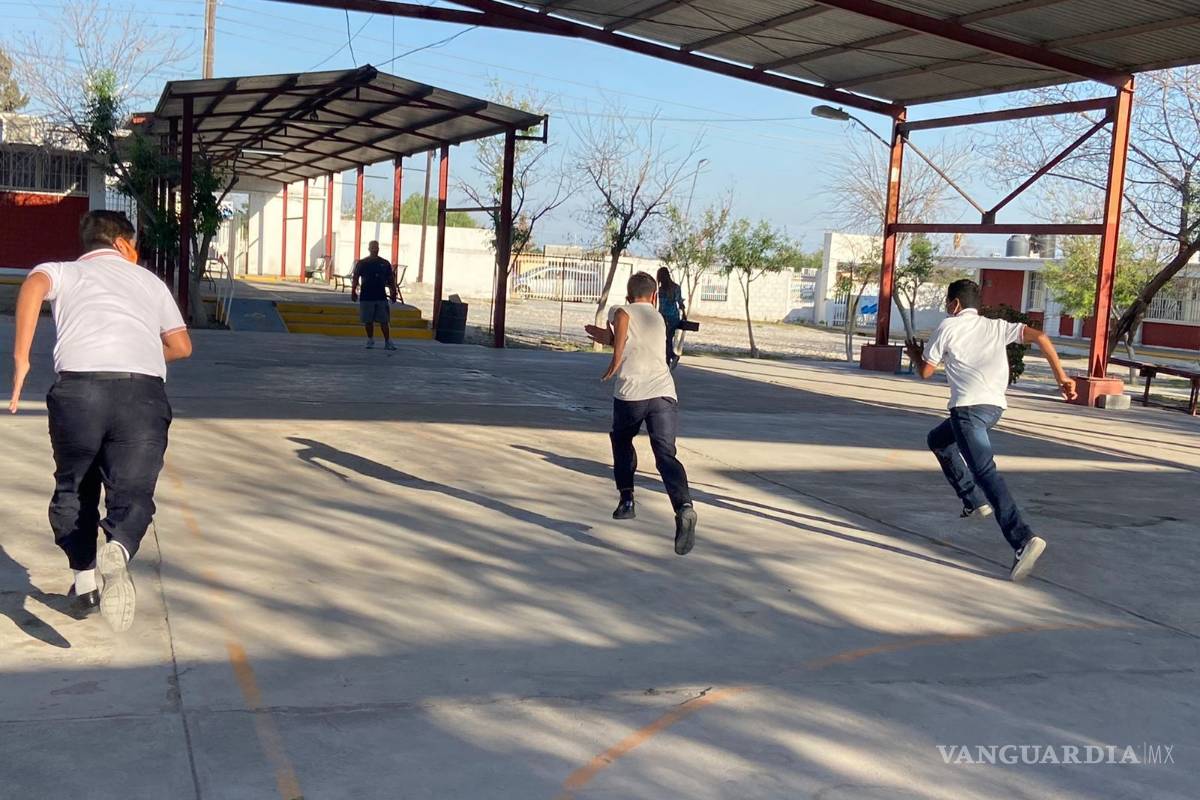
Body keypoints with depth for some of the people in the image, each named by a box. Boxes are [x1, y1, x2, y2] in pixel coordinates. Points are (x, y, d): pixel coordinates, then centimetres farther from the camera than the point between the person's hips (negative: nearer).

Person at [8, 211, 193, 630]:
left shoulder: (65, 270, 22)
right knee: (132, 494, 2)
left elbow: (34, 285, -3)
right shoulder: (149, 280, 29)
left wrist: (20, 357, -4)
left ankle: (84, 580, 25)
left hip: (79, 386, 0)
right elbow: (181, 345, 28)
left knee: (74, 487, 22)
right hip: (144, 391, 0)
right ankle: (118, 550, -30)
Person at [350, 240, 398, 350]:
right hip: (366, 297, 0)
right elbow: (356, 278, 3)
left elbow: (390, 280, 10)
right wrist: (353, 292, -4)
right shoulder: (362, 263, 3)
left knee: (384, 321, -3)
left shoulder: (385, 263, 7)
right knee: (368, 321, 6)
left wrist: (393, 293, 4)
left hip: (381, 297, 0)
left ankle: (388, 342, 0)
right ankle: (370, 340, 20)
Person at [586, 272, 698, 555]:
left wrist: (615, 360, -10)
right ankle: (684, 506, -33)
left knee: (621, 441, 26)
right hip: (664, 392, 2)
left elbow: (622, 317, -14)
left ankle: (626, 499, 23)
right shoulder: (659, 319, 30)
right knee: (665, 454, -9)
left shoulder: (621, 311, 13)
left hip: (630, 393, -2)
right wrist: (607, 338, 58)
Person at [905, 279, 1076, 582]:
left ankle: (1023, 539, -32)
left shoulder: (948, 326, 9)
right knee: (937, 440, 30)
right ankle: (975, 502, 29)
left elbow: (925, 372, 13)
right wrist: (1061, 377, 5)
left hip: (969, 406, -7)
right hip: (995, 406, 7)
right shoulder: (996, 326, 22)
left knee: (985, 472, -17)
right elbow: (1038, 336, 7)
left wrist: (914, 353, 35)